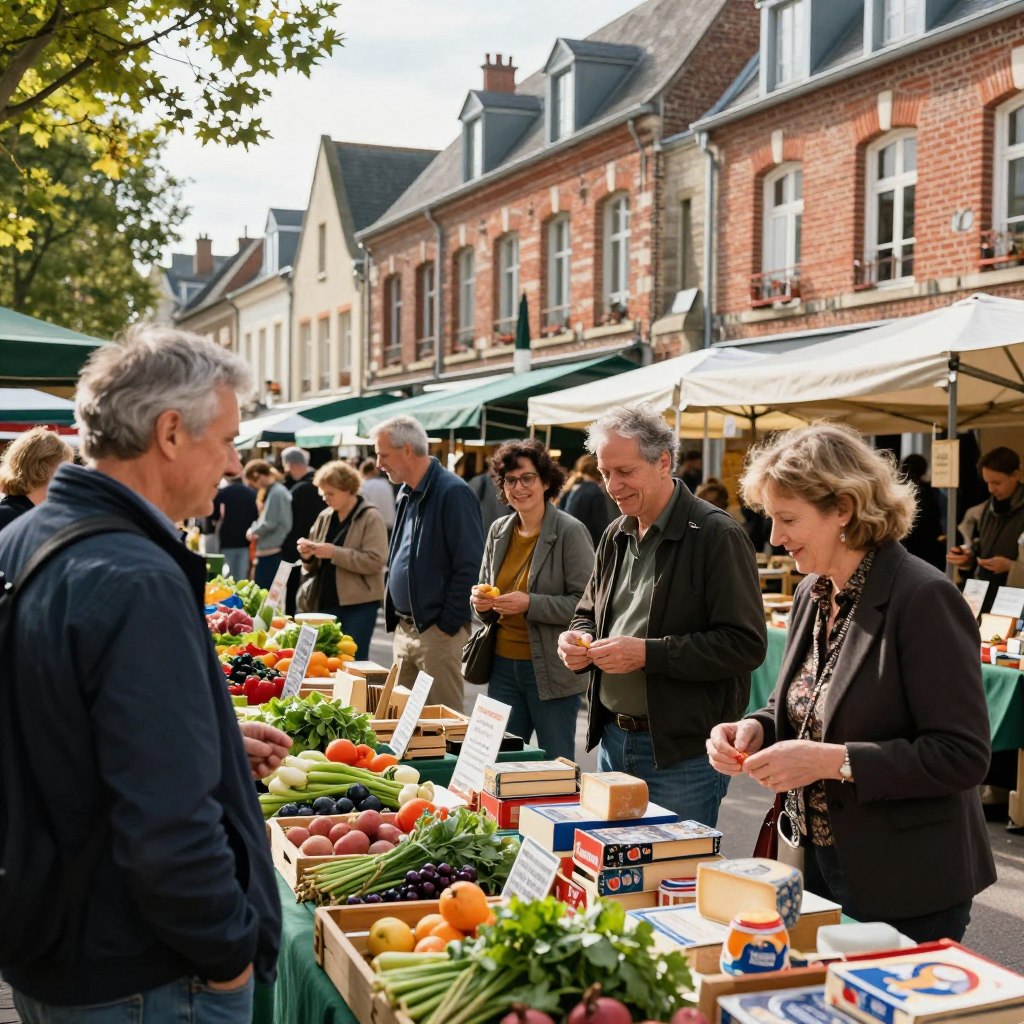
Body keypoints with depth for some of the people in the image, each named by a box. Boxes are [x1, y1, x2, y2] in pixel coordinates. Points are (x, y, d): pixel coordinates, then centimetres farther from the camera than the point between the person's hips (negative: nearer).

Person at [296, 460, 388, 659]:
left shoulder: (370, 518, -6)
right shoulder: (324, 517, 12)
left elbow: (375, 561, -17)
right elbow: (314, 567, 19)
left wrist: (334, 553, -20)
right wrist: (308, 556, -4)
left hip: (358, 604, -6)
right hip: (325, 600, 6)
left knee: (352, 659, -5)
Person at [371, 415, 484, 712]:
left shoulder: (452, 493, -15)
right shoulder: (407, 493, 13)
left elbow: (469, 567, -19)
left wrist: (448, 624, -17)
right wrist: (394, 616, 15)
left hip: (437, 631, -9)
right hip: (405, 629, 9)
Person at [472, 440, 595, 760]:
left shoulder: (570, 531, -11)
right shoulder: (499, 530, 8)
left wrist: (530, 604, -24)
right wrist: (481, 602, -1)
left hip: (552, 670, -6)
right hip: (503, 665, 6)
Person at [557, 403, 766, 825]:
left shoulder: (716, 534, -14)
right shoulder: (615, 537, 11)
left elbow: (746, 644, -19)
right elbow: (588, 613, 24)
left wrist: (648, 654, -24)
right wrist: (577, 640, -1)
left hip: (685, 754, -7)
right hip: (613, 741, 7)